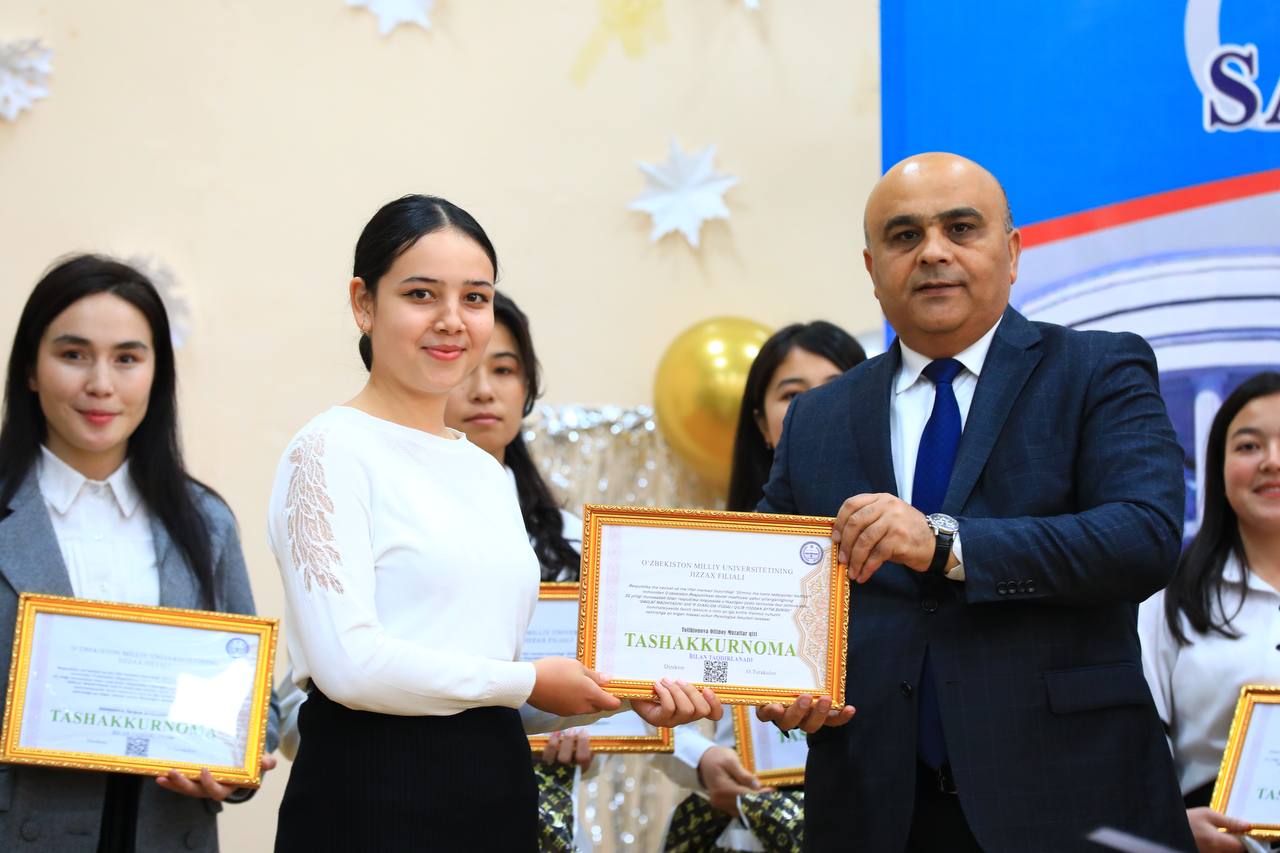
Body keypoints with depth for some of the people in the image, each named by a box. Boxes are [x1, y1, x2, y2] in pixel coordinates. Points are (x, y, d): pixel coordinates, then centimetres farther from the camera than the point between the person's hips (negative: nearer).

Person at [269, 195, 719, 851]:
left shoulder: (486, 472, 14)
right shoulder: (331, 450, -8)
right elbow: (351, 663, -17)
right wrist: (529, 683, -7)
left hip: (497, 787, 6)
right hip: (372, 795, -6)